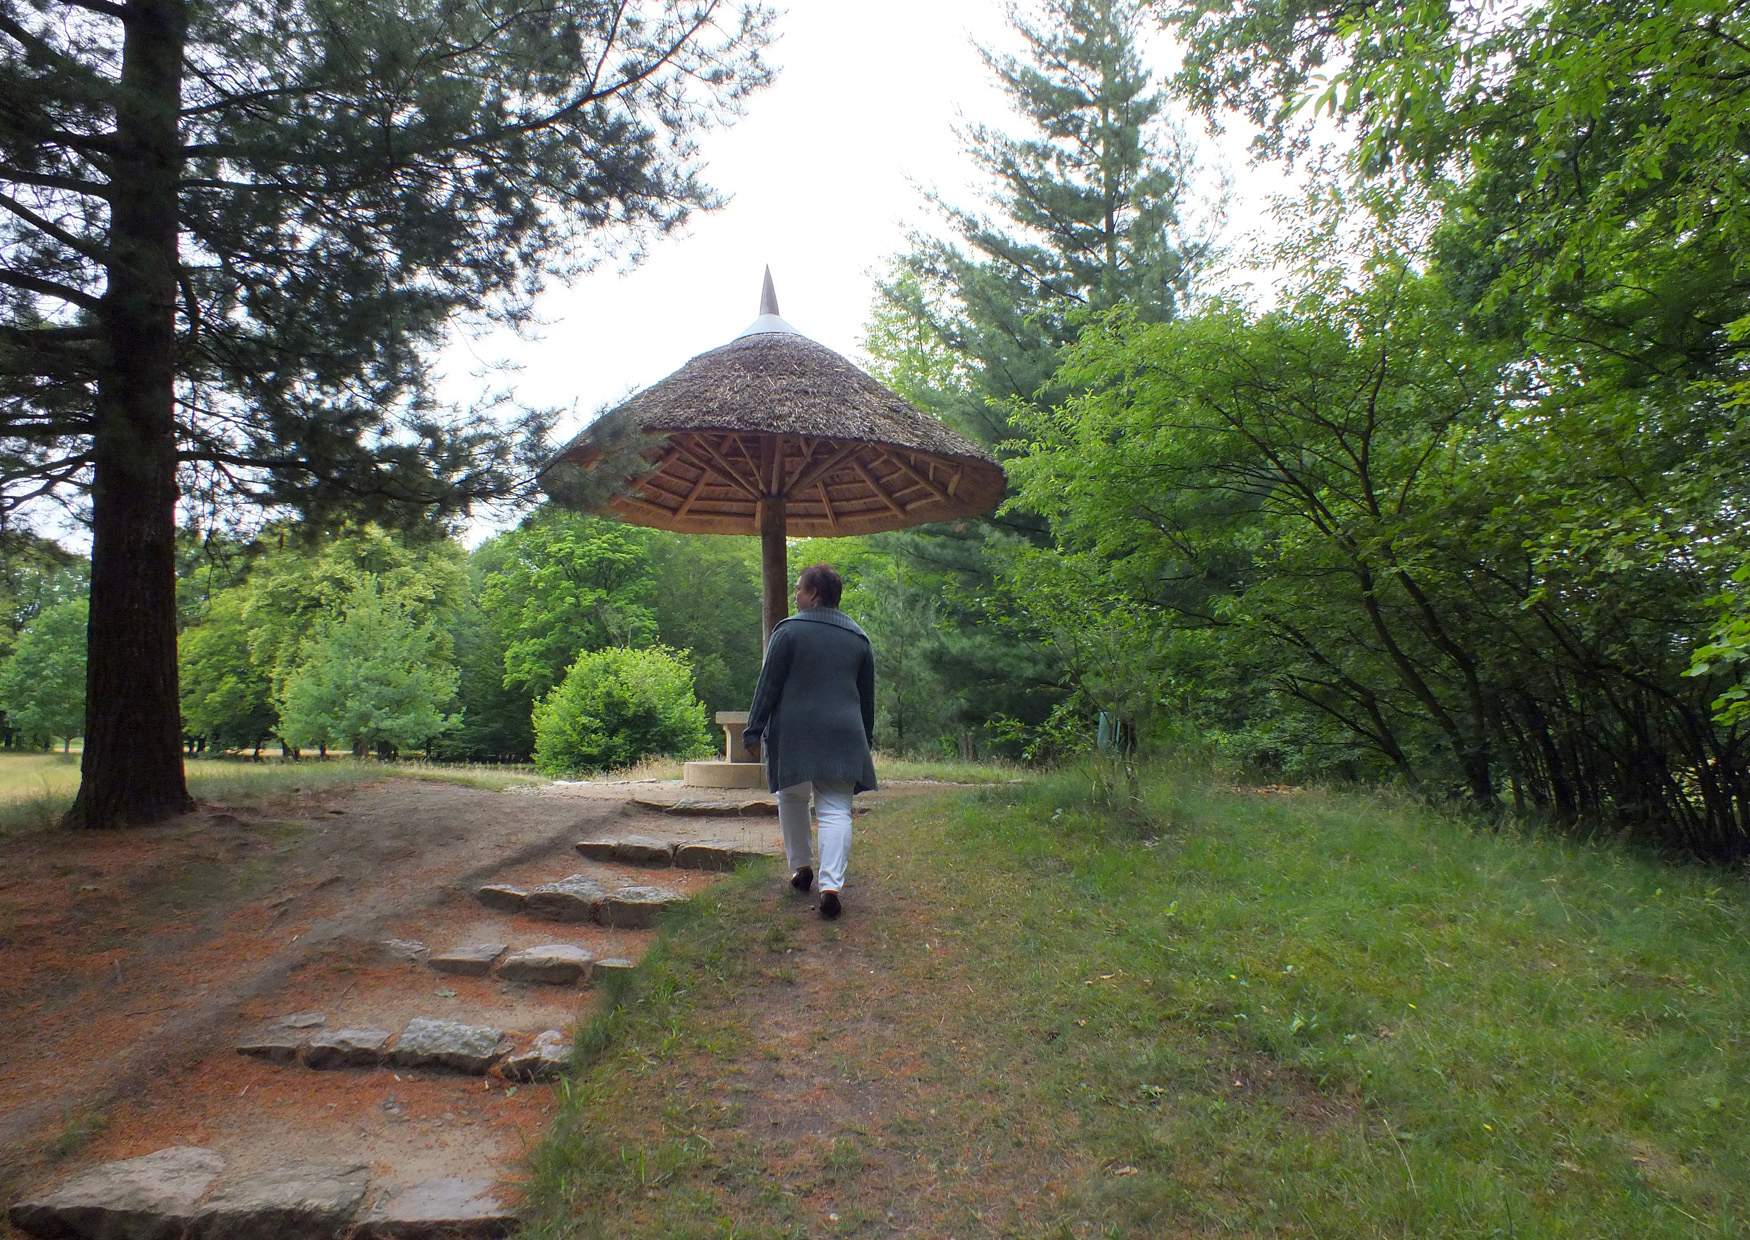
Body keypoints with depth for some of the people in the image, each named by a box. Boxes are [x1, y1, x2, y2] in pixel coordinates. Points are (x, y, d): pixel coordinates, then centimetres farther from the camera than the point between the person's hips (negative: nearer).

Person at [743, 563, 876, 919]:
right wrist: (865, 740, 24)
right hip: (843, 735, 3)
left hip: (793, 732, -2)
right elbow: (867, 696, 16)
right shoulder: (859, 638, 11)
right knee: (836, 810, -1)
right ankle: (831, 884, -14)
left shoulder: (788, 630, -4)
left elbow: (768, 685, -5)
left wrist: (754, 730, 0)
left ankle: (801, 868, 27)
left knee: (792, 799, 19)